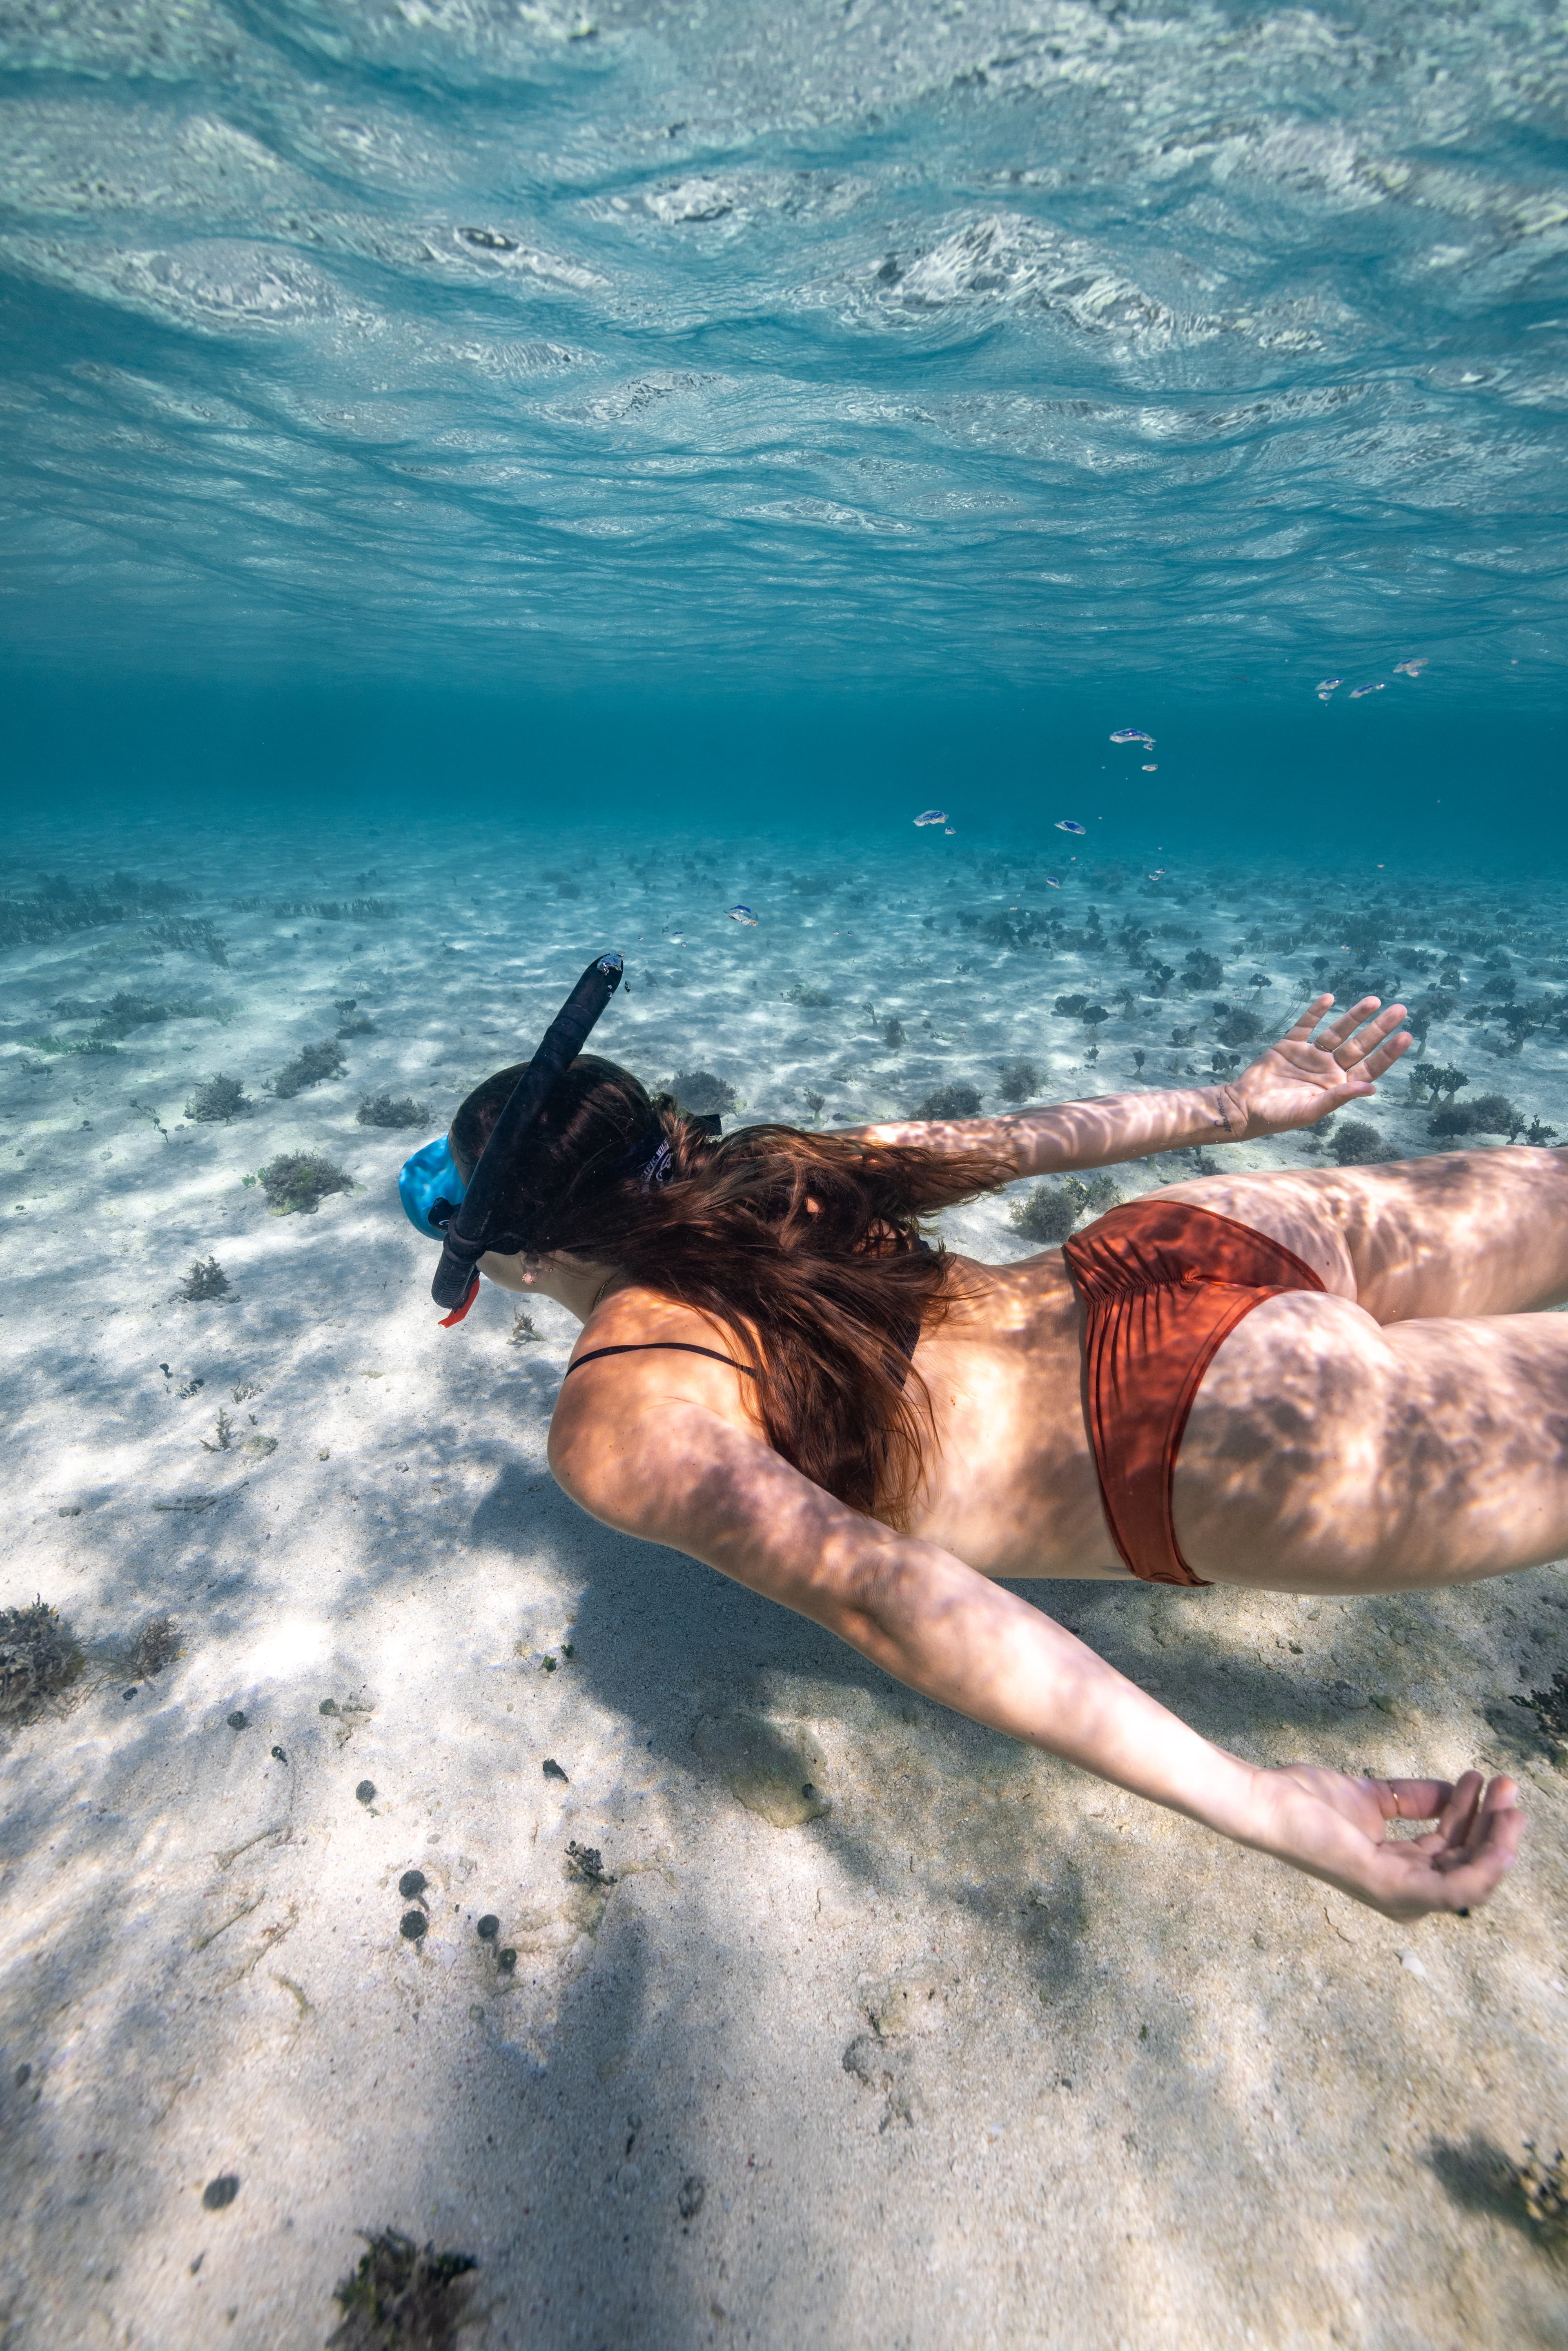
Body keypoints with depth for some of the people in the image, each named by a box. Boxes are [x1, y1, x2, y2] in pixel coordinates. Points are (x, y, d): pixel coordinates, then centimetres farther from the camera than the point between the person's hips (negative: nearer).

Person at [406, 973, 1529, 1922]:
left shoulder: (614, 1425, -13)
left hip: (1221, 1433, -7)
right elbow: (1005, 1138, 8)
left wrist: (1258, 1810, -25)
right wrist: (1234, 1109, 16)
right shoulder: (746, 1171, 6)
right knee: (1545, 1182, 28)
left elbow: (873, 1590, -27)